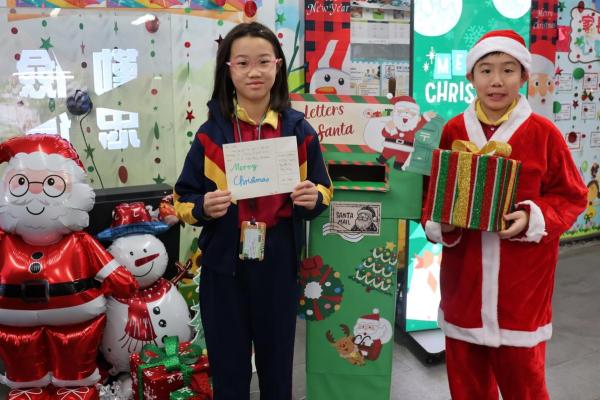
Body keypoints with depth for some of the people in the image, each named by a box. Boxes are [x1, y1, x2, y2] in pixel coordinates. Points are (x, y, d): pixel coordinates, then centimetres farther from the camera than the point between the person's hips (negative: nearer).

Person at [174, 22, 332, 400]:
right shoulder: (210, 133, -3)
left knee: (277, 364, 16)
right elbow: (184, 199, 2)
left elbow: (323, 190, 8)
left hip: (279, 265, 1)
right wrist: (203, 207, -19)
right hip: (224, 266, 0)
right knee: (228, 368, 12)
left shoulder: (299, 130, -1)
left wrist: (313, 198, -13)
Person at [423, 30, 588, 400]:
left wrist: (535, 219, -16)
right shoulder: (453, 131, 0)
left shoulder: (544, 133, -6)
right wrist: (438, 223, -10)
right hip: (464, 274, 2)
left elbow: (572, 197, 1)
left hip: (523, 277, -2)